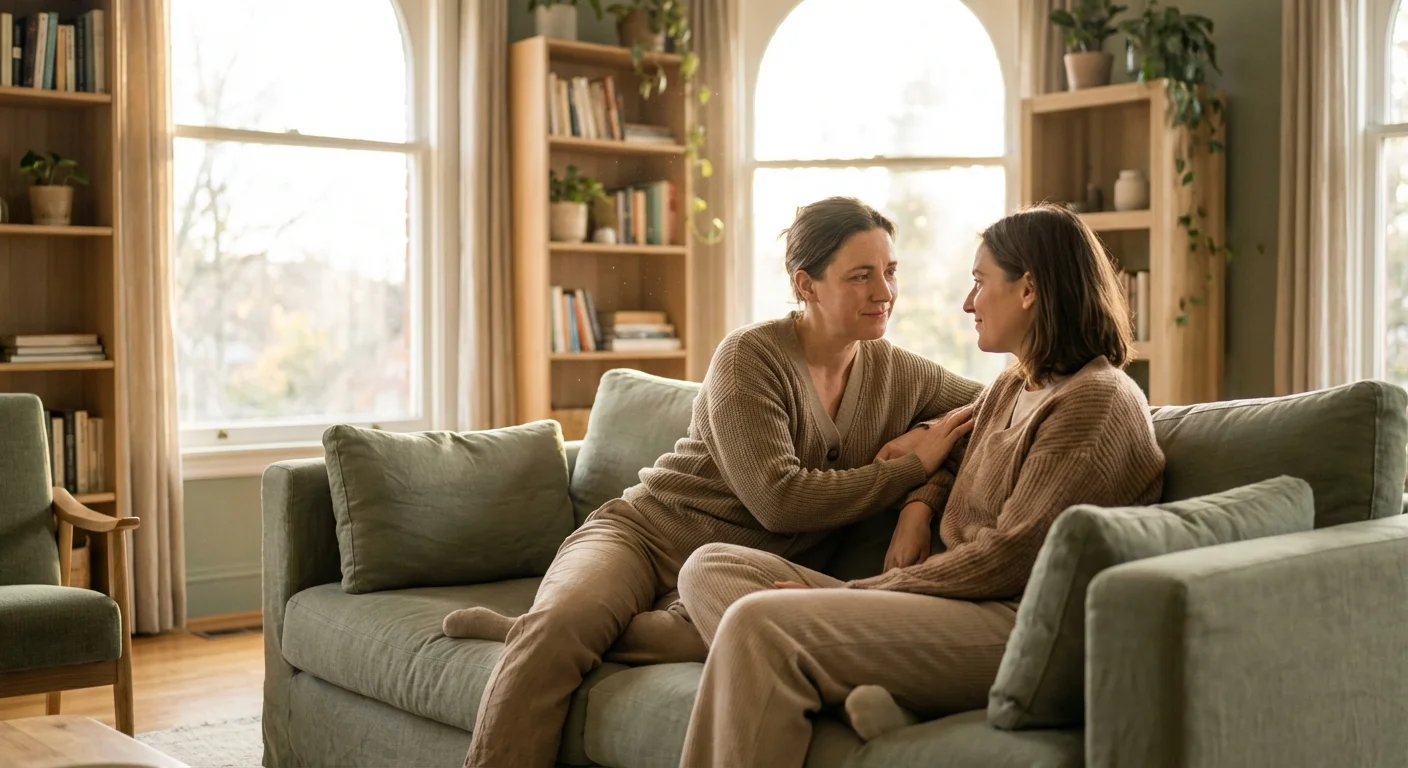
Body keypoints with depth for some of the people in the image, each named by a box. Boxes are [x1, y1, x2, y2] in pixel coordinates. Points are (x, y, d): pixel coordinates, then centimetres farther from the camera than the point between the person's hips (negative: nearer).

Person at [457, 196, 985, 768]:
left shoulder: (898, 373, 6)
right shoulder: (751, 355, -10)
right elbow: (778, 499, -18)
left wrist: (926, 496, -7)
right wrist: (913, 466, -11)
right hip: (647, 532, -3)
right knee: (560, 625, -36)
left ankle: (533, 632, -18)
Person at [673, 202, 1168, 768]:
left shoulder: (1099, 401, -8)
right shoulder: (1007, 389, 21)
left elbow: (1012, 557, -15)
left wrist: (859, 592, -12)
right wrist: (918, 502, 14)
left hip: (1016, 627, -10)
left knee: (756, 621, -28)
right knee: (710, 568, -2)